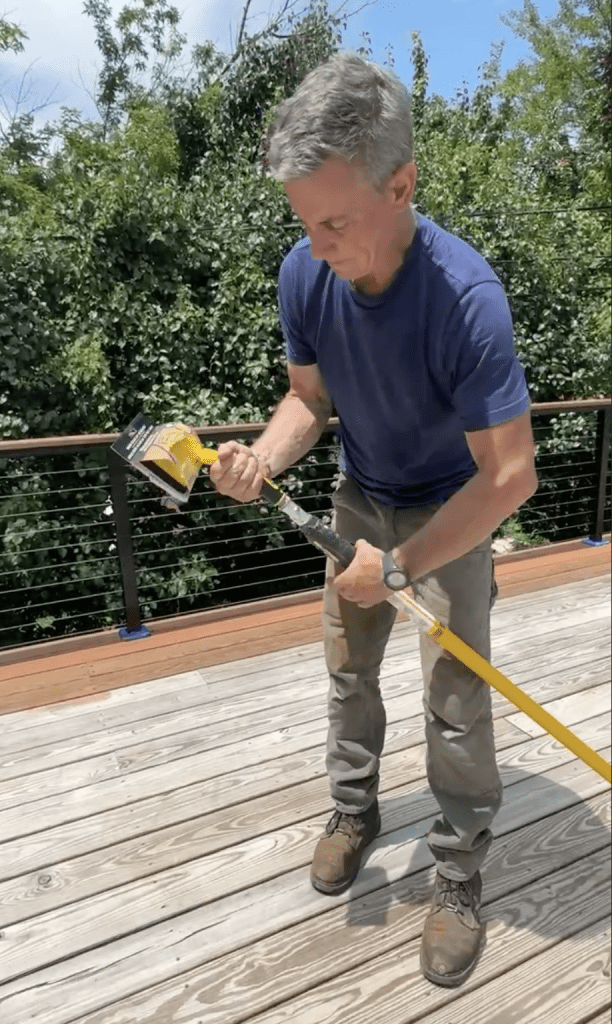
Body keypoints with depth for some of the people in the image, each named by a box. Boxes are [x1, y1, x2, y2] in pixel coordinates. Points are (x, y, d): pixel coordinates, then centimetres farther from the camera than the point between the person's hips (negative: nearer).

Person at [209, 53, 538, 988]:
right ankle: (355, 809, 41)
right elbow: (310, 394, -3)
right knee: (347, 666, 15)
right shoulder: (304, 273, -18)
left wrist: (398, 567, -26)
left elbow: (508, 477, -29)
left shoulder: (467, 296, -33)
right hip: (359, 498, 5)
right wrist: (264, 459, -24)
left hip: (453, 513, -4)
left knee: (456, 702, 0)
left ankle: (460, 876, 25)